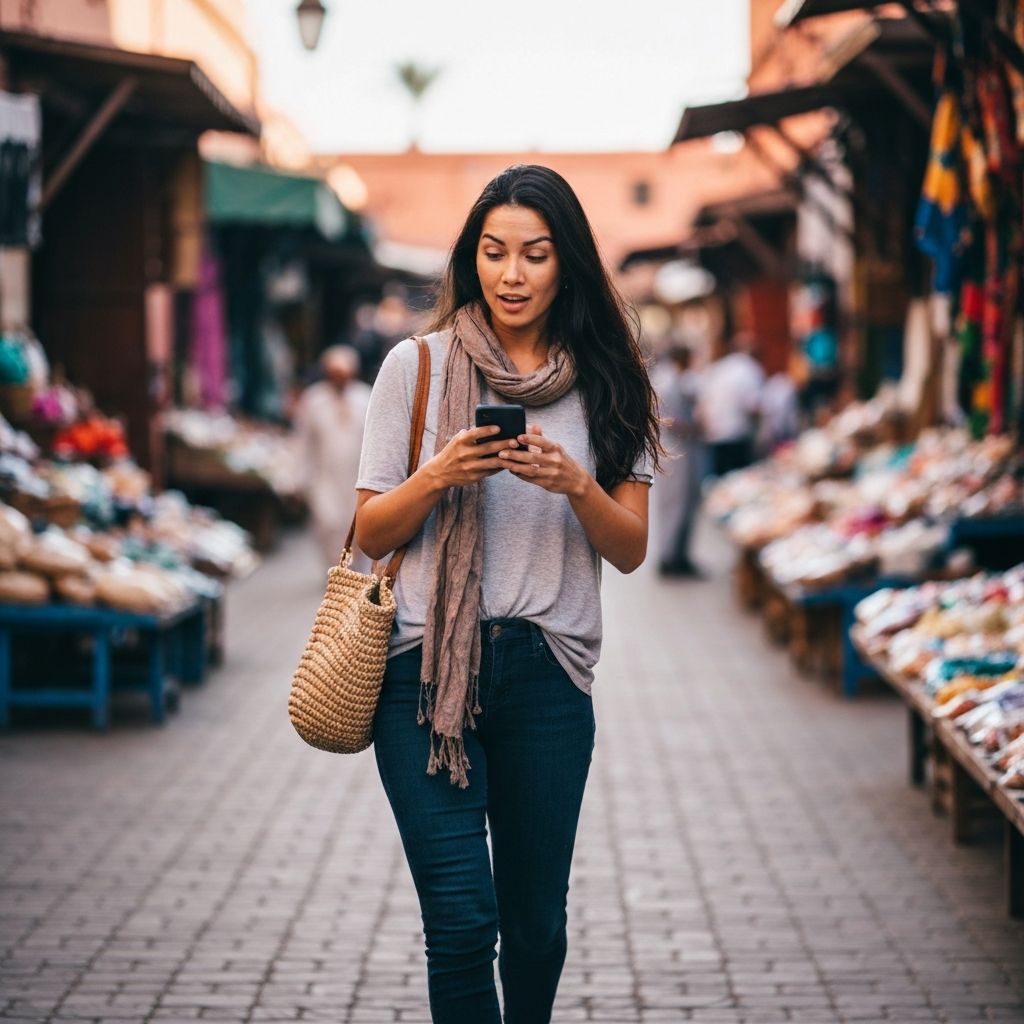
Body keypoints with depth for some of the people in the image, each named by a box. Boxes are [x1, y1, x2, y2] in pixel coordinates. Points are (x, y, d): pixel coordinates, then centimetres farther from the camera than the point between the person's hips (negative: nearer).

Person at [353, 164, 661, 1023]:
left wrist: (575, 485, -13)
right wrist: (438, 477, -15)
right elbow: (372, 534, 4)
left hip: (549, 671, 2)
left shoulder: (605, 381, 7)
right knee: (463, 919, -9)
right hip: (428, 667, -2)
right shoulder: (417, 365, 3)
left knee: (537, 920, 7)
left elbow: (631, 549, 6)